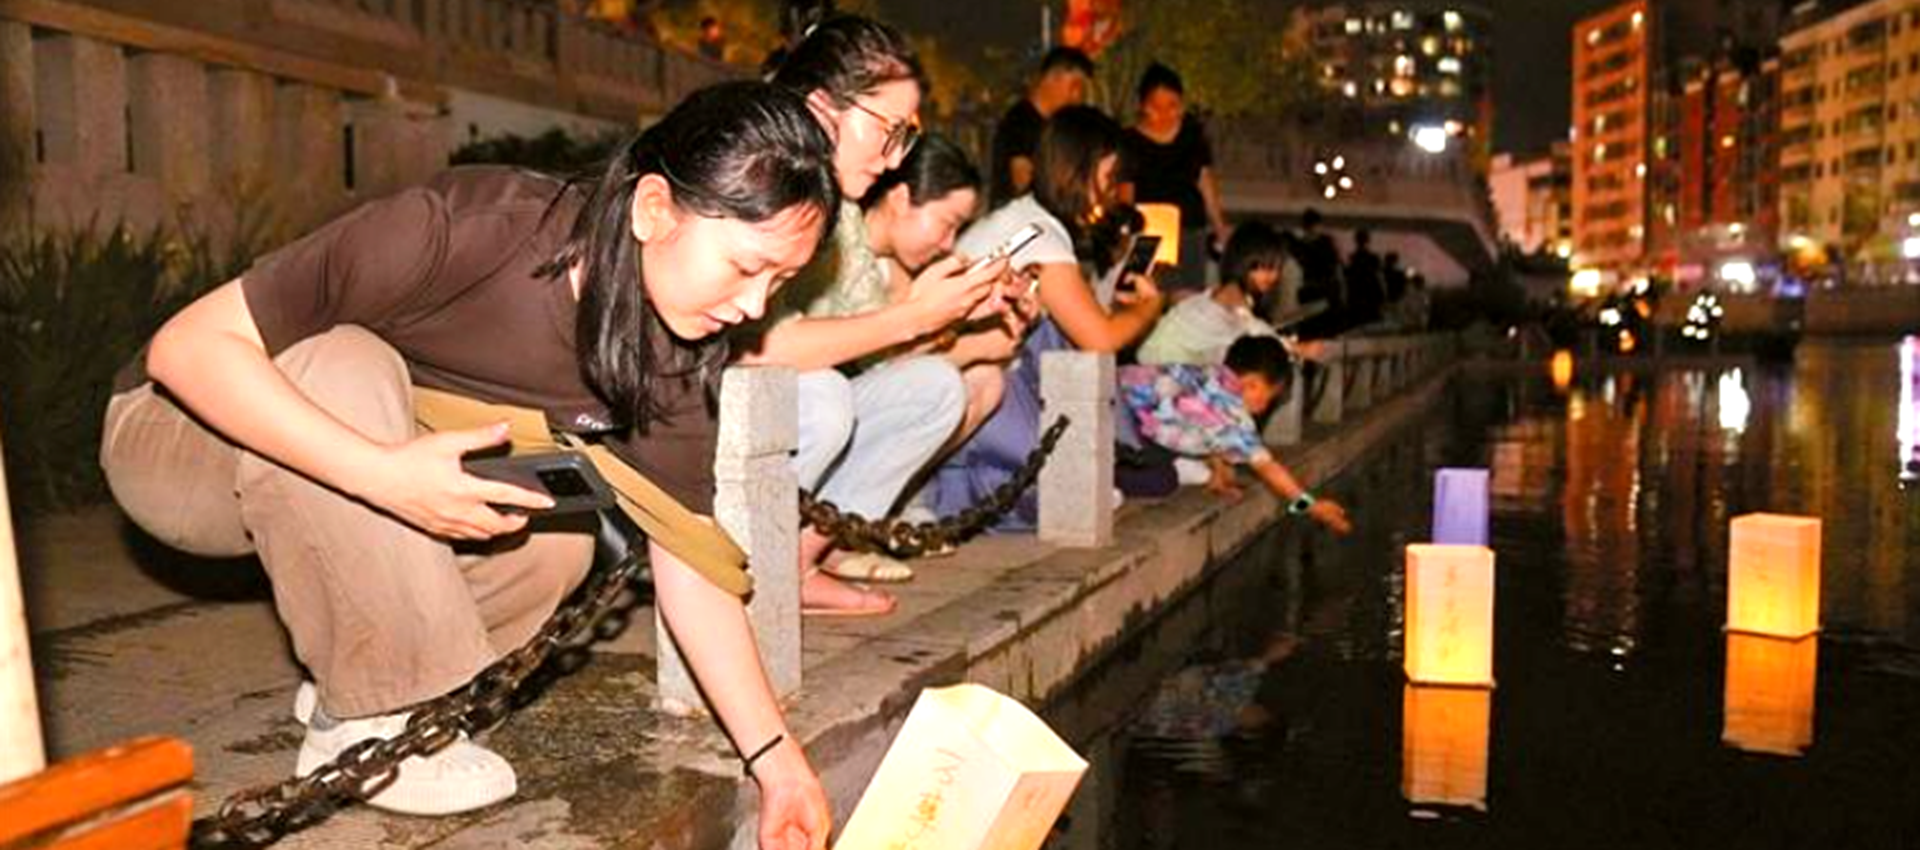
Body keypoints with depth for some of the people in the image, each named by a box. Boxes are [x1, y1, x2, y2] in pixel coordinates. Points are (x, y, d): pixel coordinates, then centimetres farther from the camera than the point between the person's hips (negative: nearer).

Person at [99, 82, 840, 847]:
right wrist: (385, 473, -44)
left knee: (554, 544, -18)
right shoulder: (460, 230, -35)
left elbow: (689, 560, -12)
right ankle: (363, 727, -18)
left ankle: (340, 670, 7)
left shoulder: (669, 349, -15)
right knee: (348, 365, -34)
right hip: (176, 433, -4)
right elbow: (186, 345, -33)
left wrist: (777, 758, -18)